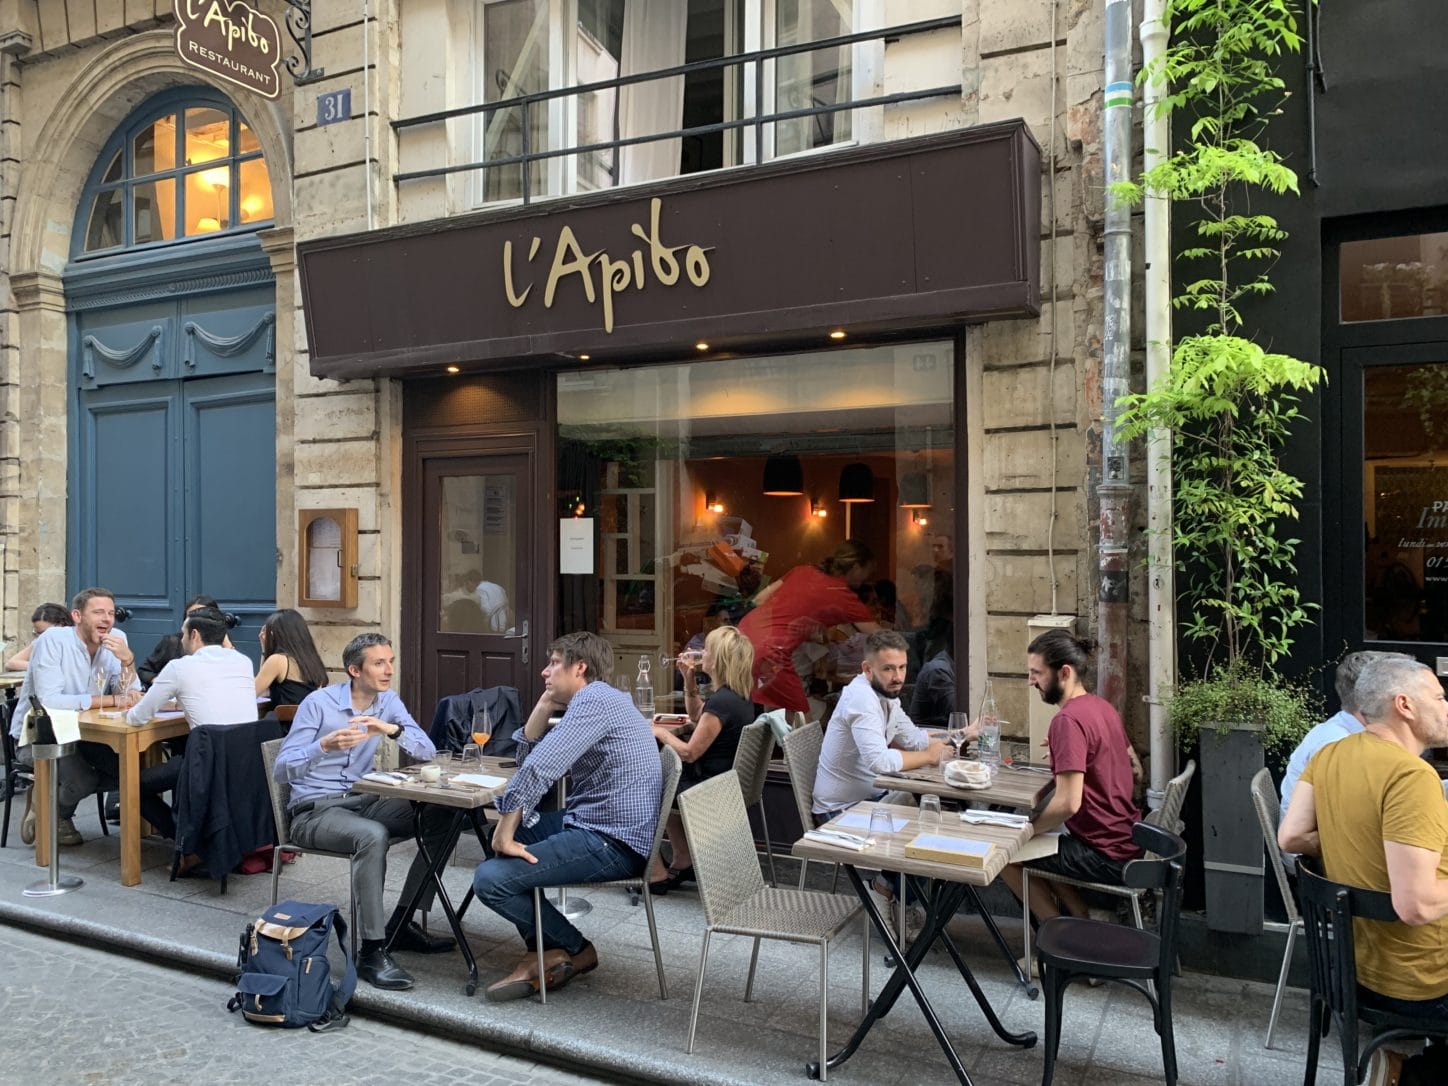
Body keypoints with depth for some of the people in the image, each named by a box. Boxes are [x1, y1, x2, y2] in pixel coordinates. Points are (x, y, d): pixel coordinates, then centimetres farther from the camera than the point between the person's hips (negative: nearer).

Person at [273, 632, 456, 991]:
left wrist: (394, 729, -23)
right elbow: (282, 769, -16)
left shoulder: (388, 701, 4)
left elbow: (428, 752, -5)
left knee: (441, 817, -12)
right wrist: (324, 746, -33)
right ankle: (371, 951, -29)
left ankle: (402, 924, -4)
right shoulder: (319, 703, -11)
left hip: (364, 800, 6)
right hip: (314, 810, -6)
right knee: (373, 836, -36)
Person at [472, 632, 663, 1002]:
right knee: (509, 827, 21)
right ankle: (542, 951, 12)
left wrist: (505, 835, -17)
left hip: (613, 841, -11)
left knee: (489, 879, -15)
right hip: (591, 822, 11)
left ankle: (577, 949, 6)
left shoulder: (594, 700, -16)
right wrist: (545, 704, 10)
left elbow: (537, 770, -26)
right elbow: (526, 758, 20)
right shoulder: (594, 702, 19)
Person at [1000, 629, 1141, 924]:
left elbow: (1068, 804, -29)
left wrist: (1028, 829, -13)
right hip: (1129, 842, 9)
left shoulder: (1068, 720, -23)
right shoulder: (1101, 706, 6)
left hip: (1106, 857, -9)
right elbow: (1134, 768, 22)